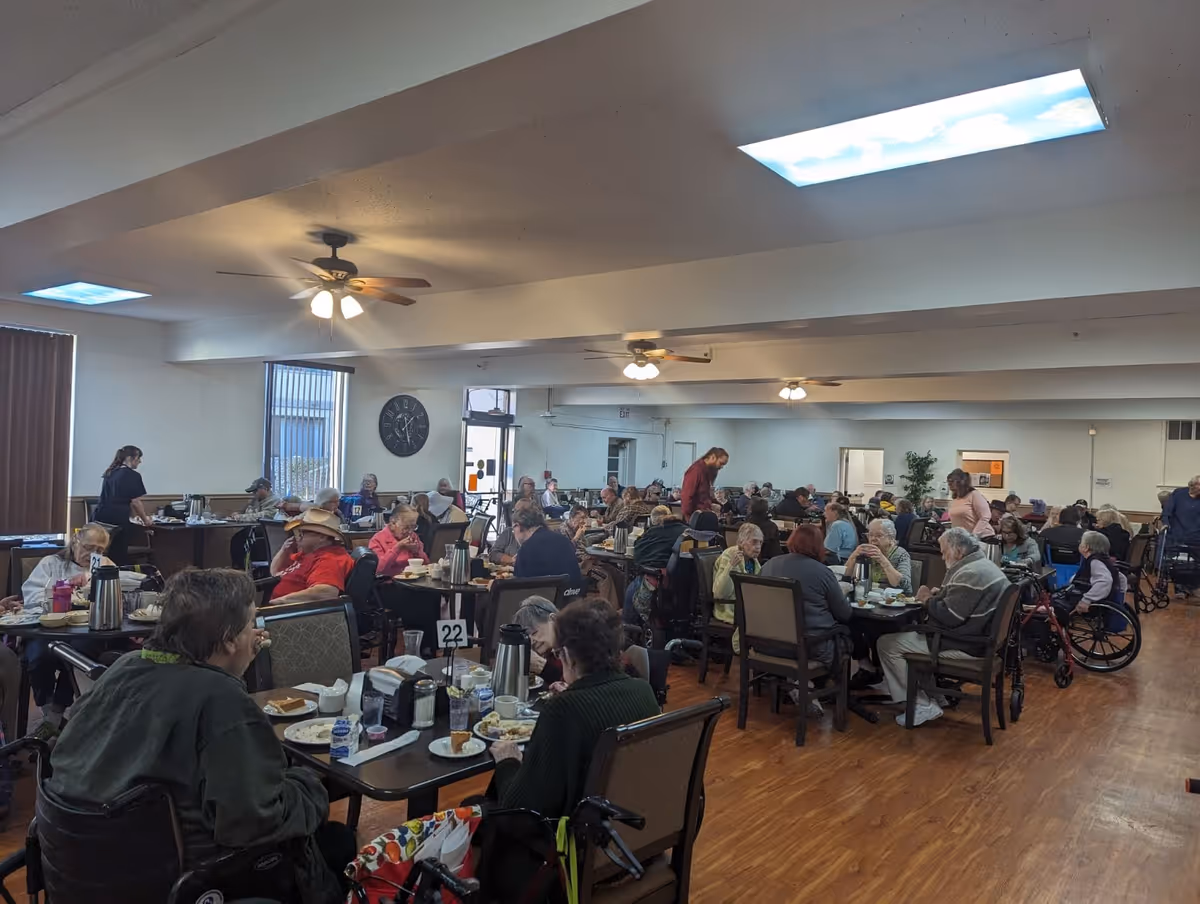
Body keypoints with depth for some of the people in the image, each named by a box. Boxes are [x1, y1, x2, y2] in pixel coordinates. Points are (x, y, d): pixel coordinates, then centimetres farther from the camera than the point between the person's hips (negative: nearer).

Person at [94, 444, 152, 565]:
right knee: (119, 555, 0)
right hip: (118, 519, -7)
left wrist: (132, 515, 35)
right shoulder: (133, 476, -5)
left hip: (100, 516, 7)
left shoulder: (110, 473, 19)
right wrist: (146, 520, 7)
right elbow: (135, 502, -7)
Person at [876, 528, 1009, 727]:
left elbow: (949, 617, -26)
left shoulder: (970, 574, -24)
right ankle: (933, 693, 21)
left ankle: (922, 706, -6)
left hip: (966, 646, -11)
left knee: (887, 643, -11)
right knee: (907, 631, 26)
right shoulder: (984, 565, 10)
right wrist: (941, 594, 5)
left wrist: (928, 600, -9)